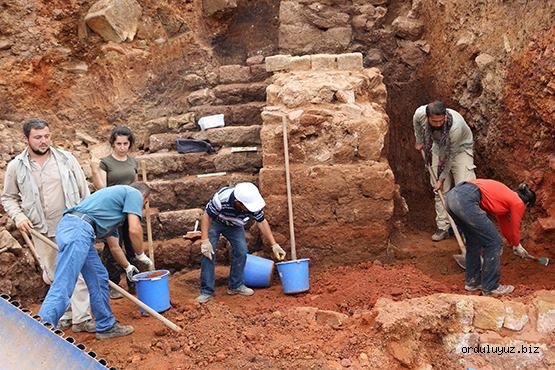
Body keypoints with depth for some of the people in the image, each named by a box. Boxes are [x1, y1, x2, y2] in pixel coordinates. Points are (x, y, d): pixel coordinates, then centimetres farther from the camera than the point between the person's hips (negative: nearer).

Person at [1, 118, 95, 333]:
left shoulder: (66, 159, -1)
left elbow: (83, 191, 4)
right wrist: (18, 216, -9)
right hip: (43, 233, 1)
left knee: (79, 271, -2)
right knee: (54, 276, 12)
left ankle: (82, 318, 3)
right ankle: (64, 315, 26)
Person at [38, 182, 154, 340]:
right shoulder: (134, 193, 11)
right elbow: (134, 229, -3)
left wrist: (127, 266, 53)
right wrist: (141, 254, 15)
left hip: (68, 226, 10)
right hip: (78, 230, -10)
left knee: (99, 277, 16)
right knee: (63, 285, -16)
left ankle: (106, 326, 24)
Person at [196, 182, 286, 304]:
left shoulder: (253, 202, -30)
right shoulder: (221, 198, -42)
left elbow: (262, 222, -14)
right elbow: (206, 216, -27)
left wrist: (274, 244, -16)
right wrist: (205, 241, -33)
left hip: (234, 225, 4)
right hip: (214, 221, -3)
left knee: (241, 251, -7)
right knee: (208, 252, -16)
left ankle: (236, 285, 9)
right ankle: (206, 291, -9)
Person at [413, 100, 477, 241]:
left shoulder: (456, 126, -39)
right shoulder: (420, 113, -28)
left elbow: (450, 155, -27)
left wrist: (442, 178, -20)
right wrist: (419, 141, 12)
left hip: (460, 148, -4)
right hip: (439, 147, 4)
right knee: (441, 190, 0)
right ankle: (442, 228, 6)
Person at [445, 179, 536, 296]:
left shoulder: (507, 196, 33)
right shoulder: (518, 203, 11)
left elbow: (504, 222, 46)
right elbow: (514, 230, 24)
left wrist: (515, 244, 59)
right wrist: (517, 246, 45)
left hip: (453, 195, 9)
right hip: (466, 200, -9)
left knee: (475, 241, 25)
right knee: (493, 243, 6)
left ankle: (472, 281, 34)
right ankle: (490, 287, 17)